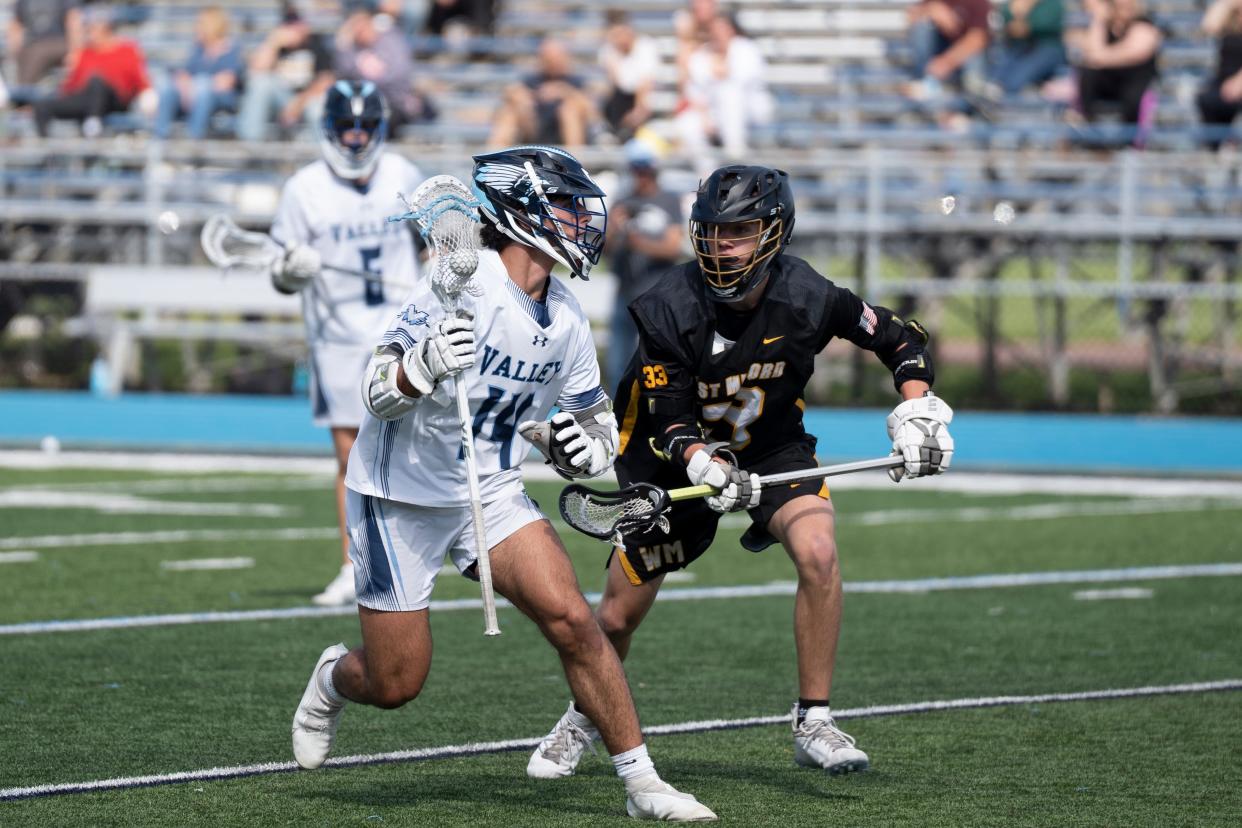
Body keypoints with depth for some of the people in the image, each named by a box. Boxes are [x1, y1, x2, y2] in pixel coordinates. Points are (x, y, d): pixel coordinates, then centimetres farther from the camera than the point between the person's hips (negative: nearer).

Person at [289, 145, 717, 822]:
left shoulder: (565, 322, 0)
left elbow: (597, 423, 13)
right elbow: (379, 393, -21)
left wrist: (587, 448, -11)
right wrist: (426, 365, -43)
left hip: (491, 494, 5)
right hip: (402, 498, -5)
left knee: (570, 619, -16)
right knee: (396, 683, 0)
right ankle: (334, 679, 37)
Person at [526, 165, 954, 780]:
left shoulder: (809, 299, -21)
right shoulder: (669, 309, -25)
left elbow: (898, 337, -5)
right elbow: (669, 424, -24)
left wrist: (917, 412, -19)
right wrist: (707, 469, -43)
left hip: (772, 447, 1)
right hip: (679, 457, -1)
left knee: (817, 550, -29)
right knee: (617, 618, 3)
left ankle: (813, 724, -18)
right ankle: (584, 719, 37)